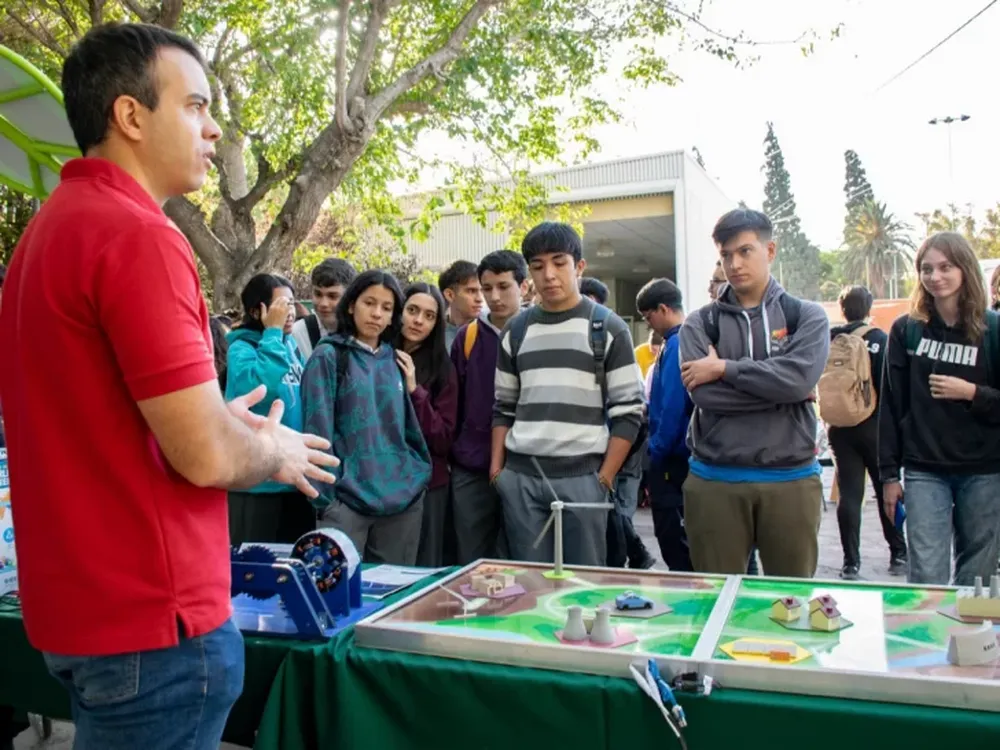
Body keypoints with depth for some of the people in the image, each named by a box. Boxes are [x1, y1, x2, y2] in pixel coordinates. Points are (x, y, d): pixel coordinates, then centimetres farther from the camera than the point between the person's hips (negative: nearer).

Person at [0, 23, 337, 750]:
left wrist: (219, 419, 13)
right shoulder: (136, 235, -21)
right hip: (149, 615, -9)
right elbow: (206, 456, -24)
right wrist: (276, 452, -4)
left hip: (81, 601, 9)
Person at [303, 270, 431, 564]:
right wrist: (326, 497, -13)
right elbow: (318, 431, -8)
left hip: (404, 495, 5)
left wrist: (421, 472, 8)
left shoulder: (394, 360, 12)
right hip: (348, 497, -5)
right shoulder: (328, 357, -3)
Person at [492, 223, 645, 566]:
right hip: (519, 477, 3)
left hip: (582, 477, -3)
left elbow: (628, 411, -2)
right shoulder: (516, 331, 11)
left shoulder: (608, 328, 1)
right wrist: (496, 467, 6)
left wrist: (605, 476, -7)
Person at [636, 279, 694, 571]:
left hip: (672, 459, -9)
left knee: (672, 537, 1)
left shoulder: (676, 345, -17)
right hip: (685, 452, 9)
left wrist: (657, 452, -13)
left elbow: (673, 406, -22)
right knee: (684, 537, 18)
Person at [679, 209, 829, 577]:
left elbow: (798, 378, -14)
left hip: (791, 479, 0)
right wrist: (776, 387, -10)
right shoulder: (700, 323, 6)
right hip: (714, 481, 0)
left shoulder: (806, 316, 5)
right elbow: (704, 393, -10)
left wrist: (724, 368, -11)